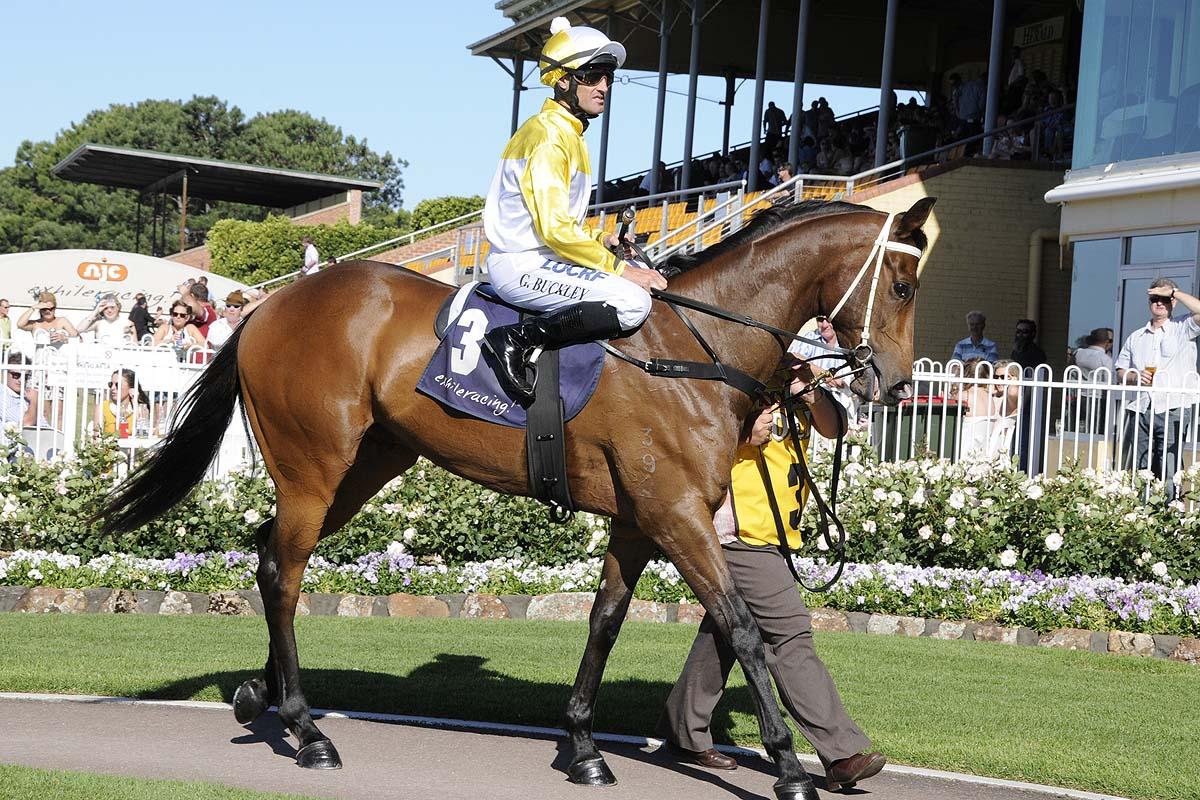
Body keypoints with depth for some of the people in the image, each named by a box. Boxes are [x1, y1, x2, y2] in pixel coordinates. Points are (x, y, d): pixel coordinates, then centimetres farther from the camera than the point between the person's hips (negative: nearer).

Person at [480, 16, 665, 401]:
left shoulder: (569, 133, 18)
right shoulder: (549, 134, -15)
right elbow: (555, 229, -22)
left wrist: (598, 239, 10)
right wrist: (618, 268, -17)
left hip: (536, 257, 11)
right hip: (521, 266, -11)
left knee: (644, 273, 15)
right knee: (633, 301, -24)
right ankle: (516, 340, -19)